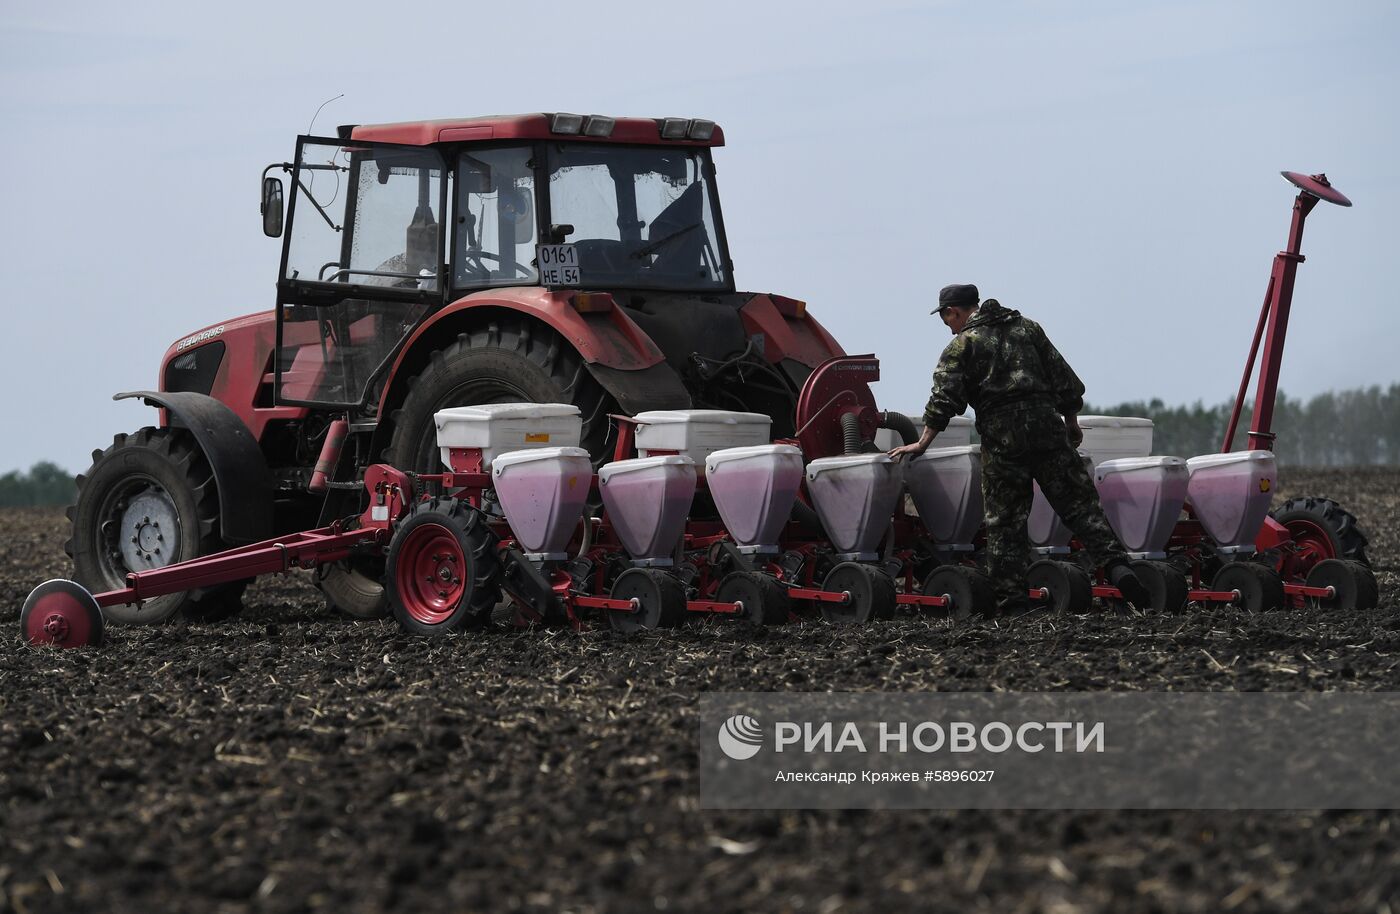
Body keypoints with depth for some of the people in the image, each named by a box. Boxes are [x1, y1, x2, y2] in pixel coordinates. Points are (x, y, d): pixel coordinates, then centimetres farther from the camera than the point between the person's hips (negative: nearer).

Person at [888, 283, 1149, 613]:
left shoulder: (962, 345, 5)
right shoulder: (1028, 329, 18)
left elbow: (944, 399, -3)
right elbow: (1063, 378, 17)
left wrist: (923, 443, 4)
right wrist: (1071, 422, 26)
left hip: (1001, 438, -3)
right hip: (1046, 427, 3)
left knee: (1004, 522, 1)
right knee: (1079, 503, 2)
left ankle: (1012, 601, -2)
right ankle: (1115, 565, -16)